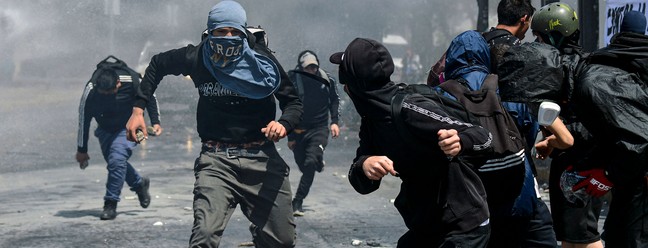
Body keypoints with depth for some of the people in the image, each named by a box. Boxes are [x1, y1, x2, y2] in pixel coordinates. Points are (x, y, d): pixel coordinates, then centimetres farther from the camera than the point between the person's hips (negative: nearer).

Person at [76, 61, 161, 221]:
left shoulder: (132, 81, -29)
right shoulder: (90, 92, -26)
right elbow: (83, 120, -12)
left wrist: (155, 122, -5)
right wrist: (81, 150, -4)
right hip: (105, 129, 3)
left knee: (117, 159, -22)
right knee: (114, 161, 7)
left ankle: (110, 204, -13)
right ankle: (139, 183, 36)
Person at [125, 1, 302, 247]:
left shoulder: (261, 61, -4)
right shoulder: (197, 58, -2)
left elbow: (294, 102, 1)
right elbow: (158, 64, 17)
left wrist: (284, 124, -21)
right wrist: (138, 109, 11)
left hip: (261, 159, 1)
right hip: (216, 159, -1)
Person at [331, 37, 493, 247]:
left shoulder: (409, 109, -24)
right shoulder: (372, 118, 1)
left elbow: (484, 139, -23)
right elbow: (362, 185, -3)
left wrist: (459, 142, -44)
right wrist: (364, 165, -25)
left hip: (464, 229, -8)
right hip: (425, 227, 8)